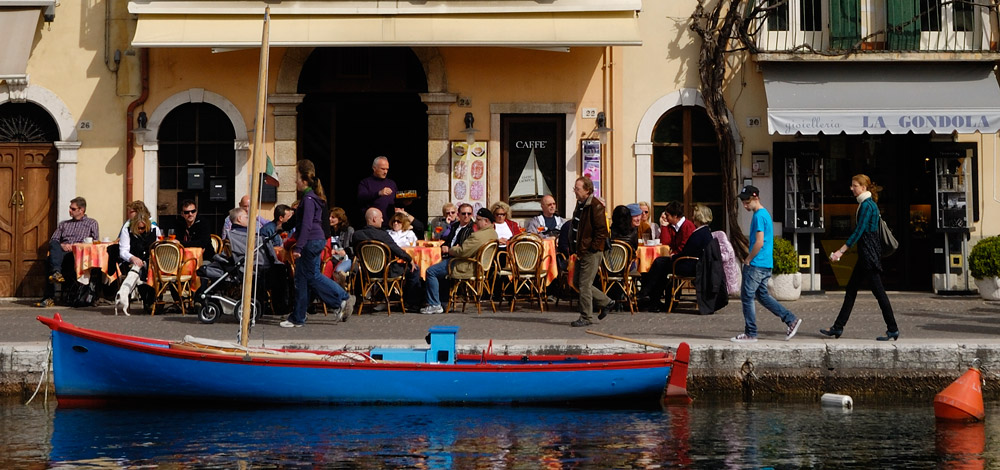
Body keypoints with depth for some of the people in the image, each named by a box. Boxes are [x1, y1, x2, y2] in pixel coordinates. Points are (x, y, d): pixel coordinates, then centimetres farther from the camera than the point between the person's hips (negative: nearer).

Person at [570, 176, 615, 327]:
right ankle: (606, 302, 25)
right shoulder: (580, 205, 14)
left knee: (585, 284, -6)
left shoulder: (595, 206, -15)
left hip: (592, 252, -10)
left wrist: (590, 249, -18)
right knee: (577, 282, 13)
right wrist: (578, 249, 17)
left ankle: (585, 318, 2)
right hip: (582, 252, 10)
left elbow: (602, 231, -18)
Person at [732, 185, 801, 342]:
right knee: (762, 295, 16)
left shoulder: (759, 216, -15)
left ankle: (750, 334, 2)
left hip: (756, 265, -10)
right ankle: (791, 320, 13)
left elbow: (759, 242, -21)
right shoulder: (765, 214, 16)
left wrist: (748, 259, -11)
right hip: (766, 264, 10)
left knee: (747, 297, -2)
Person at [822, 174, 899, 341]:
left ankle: (893, 330, 0)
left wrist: (841, 250, -18)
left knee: (878, 290, -5)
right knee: (851, 288, 10)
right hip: (866, 254, 10)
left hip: (869, 252, -10)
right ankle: (838, 328, 13)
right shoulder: (869, 204, 14)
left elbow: (859, 232, -19)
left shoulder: (866, 205, -15)